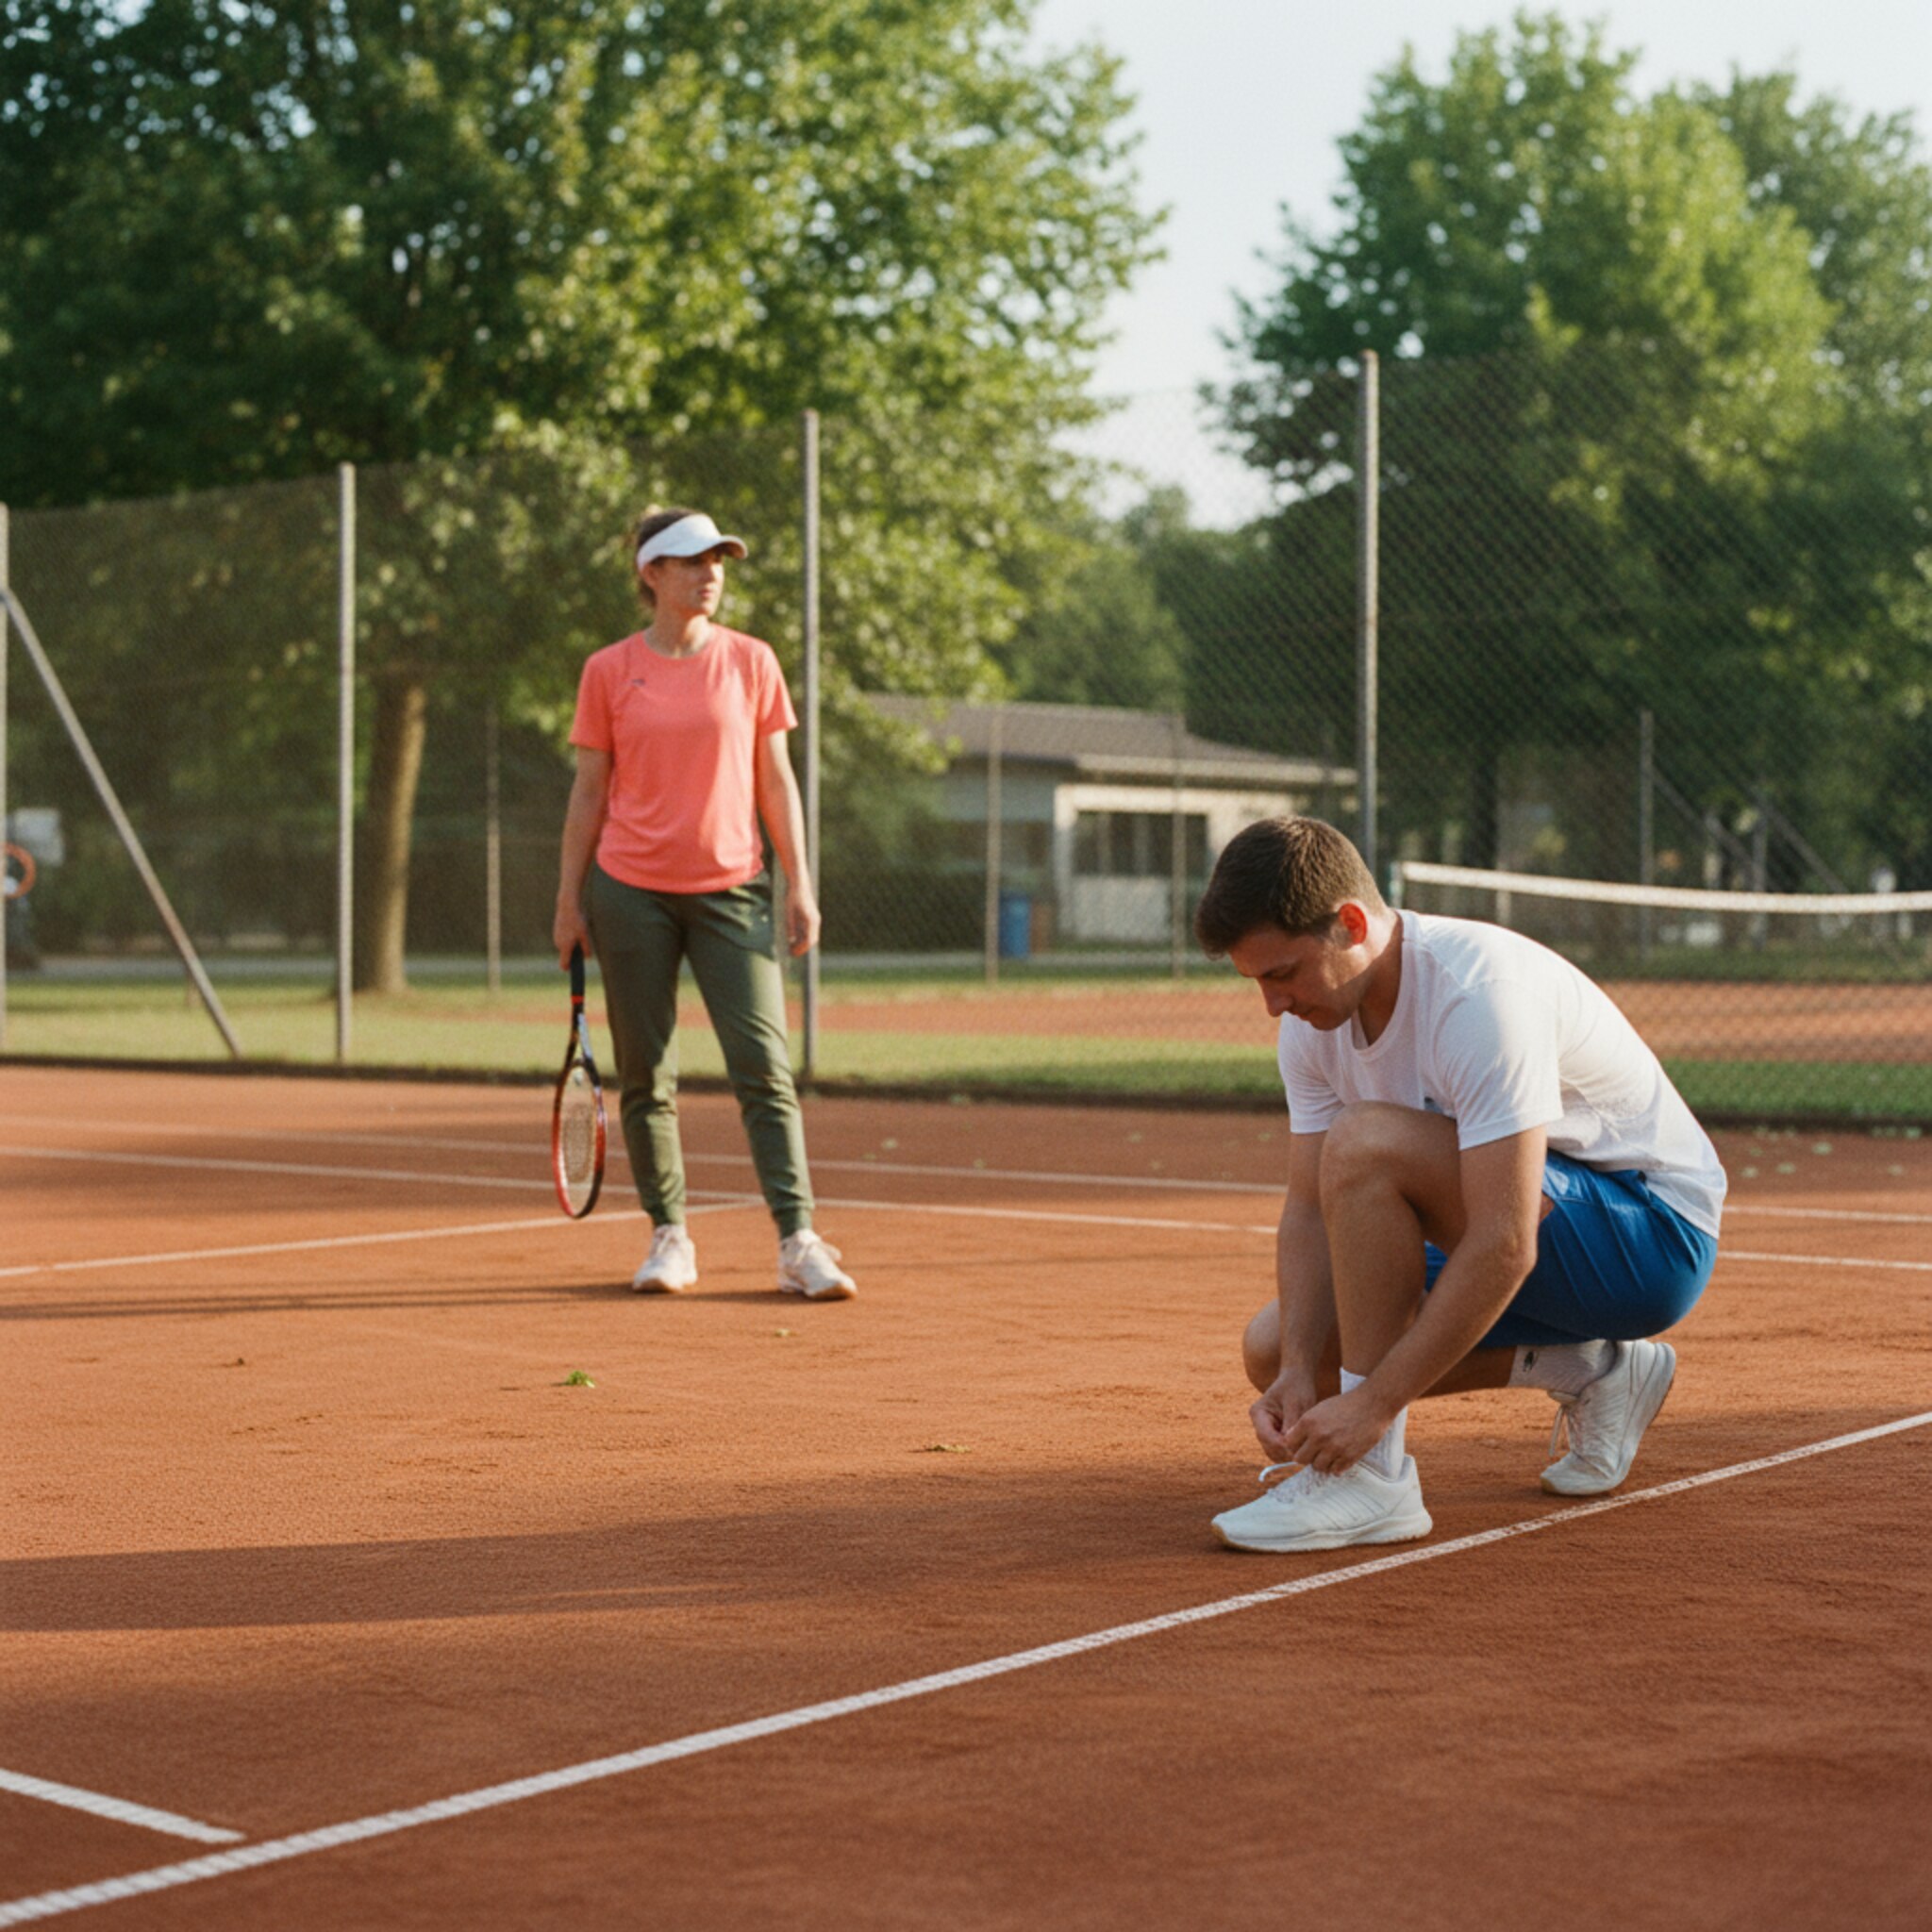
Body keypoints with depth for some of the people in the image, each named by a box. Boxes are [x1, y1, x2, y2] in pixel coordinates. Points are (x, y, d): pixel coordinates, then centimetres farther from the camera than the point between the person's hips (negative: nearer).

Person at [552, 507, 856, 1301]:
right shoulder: (608, 671, 4)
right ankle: (669, 1236, 14)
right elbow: (589, 791, 8)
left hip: (730, 889, 0)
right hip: (631, 892, 0)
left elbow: (775, 781, 7)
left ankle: (797, 1241, -7)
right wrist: (568, 898, 6)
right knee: (645, 1077, 4)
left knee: (765, 1068, -8)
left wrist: (799, 885, 1)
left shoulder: (751, 661, 5)